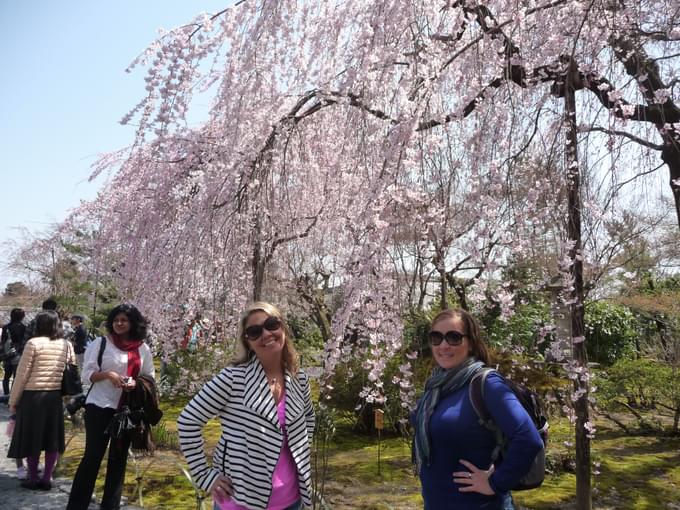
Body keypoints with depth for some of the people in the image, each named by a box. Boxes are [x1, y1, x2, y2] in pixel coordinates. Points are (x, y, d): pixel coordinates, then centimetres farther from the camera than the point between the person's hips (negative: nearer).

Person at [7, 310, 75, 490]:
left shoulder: (33, 343, -8)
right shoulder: (67, 345, 4)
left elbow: (22, 374, -7)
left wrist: (13, 400, 1)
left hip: (33, 395, -3)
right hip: (55, 396, 4)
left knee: (32, 438, 9)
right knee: (52, 438, 11)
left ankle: (32, 479, 18)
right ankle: (46, 479, 16)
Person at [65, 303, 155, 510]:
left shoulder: (143, 348, 2)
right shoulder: (101, 343, -4)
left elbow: (150, 377, 8)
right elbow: (86, 375, -5)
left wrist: (136, 382, -12)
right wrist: (107, 374, -22)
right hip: (100, 407, -3)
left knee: (119, 457, 12)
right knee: (93, 456, -1)